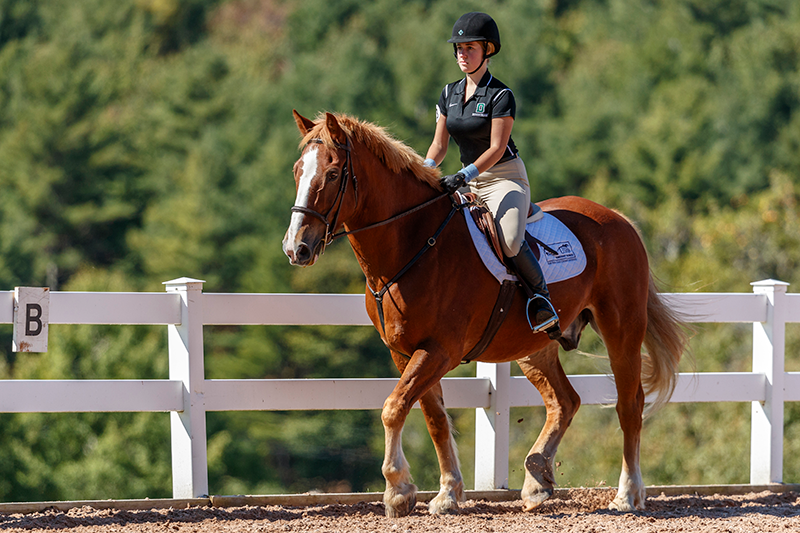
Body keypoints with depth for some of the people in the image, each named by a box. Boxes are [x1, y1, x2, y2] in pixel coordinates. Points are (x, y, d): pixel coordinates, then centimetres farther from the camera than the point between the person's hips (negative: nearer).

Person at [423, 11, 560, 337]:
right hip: (470, 184, 7)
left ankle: (540, 295, -12)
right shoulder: (450, 94, 8)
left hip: (505, 179, -7)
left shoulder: (501, 96, -12)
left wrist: (464, 176, -30)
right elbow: (439, 145, 9)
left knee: (509, 241, -32)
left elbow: (496, 148, -18)